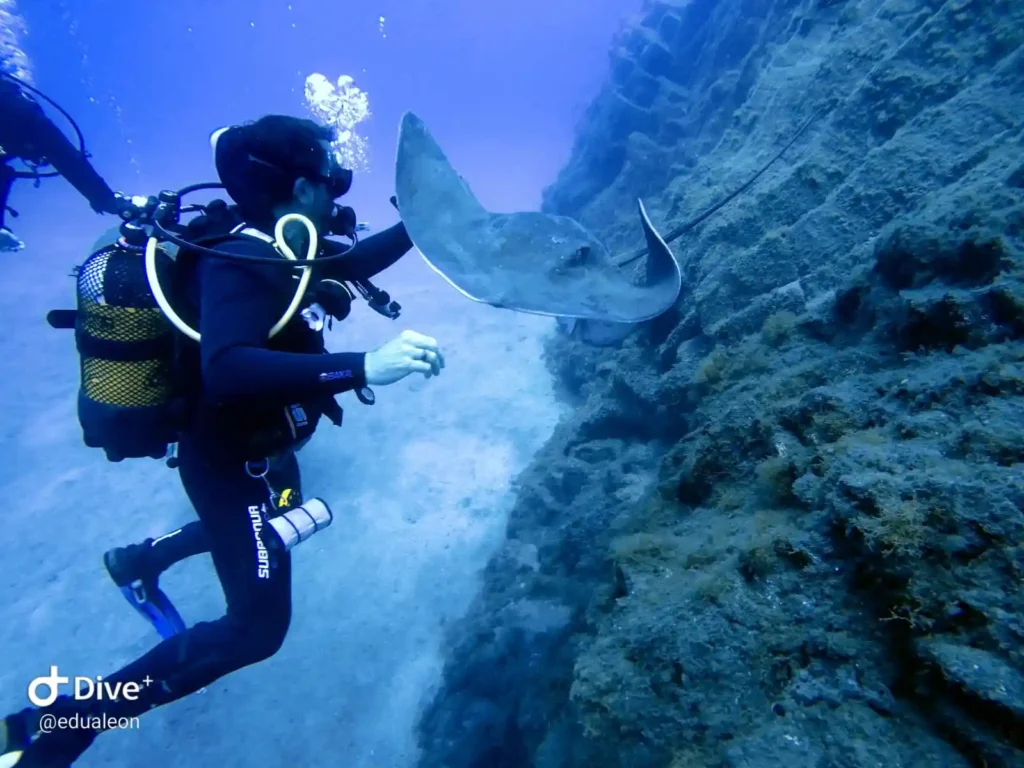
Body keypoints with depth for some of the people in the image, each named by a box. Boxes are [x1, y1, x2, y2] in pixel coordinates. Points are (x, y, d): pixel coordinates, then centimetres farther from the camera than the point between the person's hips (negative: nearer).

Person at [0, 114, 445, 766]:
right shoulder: (241, 260, -31)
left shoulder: (273, 247, -3)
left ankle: (145, 560, 58)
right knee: (257, 628, -3)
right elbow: (227, 367, -48)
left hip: (259, 447, 10)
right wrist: (361, 368, -54)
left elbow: (352, 264, 14)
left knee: (273, 524, 37)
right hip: (231, 460, -9)